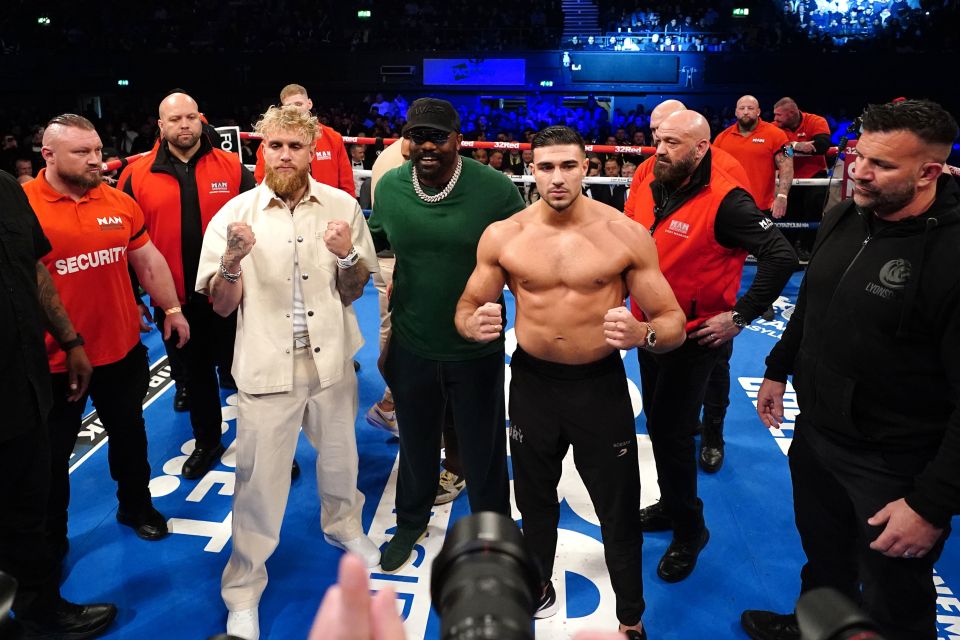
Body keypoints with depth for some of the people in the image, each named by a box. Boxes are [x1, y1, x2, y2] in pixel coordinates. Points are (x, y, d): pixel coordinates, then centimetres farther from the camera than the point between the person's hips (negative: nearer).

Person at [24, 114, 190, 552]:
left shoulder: (120, 202, 0)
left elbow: (149, 259, 10)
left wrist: (172, 308, 9)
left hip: (122, 349, 4)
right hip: (55, 360, -4)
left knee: (129, 433, 22)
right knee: (52, 453, 14)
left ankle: (136, 506, 44)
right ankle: (51, 540, 34)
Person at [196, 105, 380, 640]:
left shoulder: (342, 207, -3)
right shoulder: (236, 214, -5)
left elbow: (355, 291, 3)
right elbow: (222, 306, -5)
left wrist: (346, 256, -18)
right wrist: (231, 260, -24)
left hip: (331, 358, 2)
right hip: (267, 365, -2)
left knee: (340, 457, 21)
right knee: (260, 480, 5)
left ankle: (344, 526, 51)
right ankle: (244, 588, 26)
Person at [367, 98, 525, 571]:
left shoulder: (496, 189, -17)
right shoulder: (389, 187, -7)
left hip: (476, 349, -3)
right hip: (411, 345, 3)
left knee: (482, 448, 16)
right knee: (416, 442, 25)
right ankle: (412, 520, 52)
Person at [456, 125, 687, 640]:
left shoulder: (627, 235, -12)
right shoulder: (502, 236, -7)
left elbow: (673, 322, -9)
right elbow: (466, 308, 2)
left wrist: (642, 334, -33)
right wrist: (475, 324, -22)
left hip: (601, 385, -2)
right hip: (532, 383, 2)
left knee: (618, 511, 12)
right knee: (534, 497, 23)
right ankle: (538, 584, 52)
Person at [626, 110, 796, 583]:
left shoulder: (725, 201, -21)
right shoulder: (648, 186, 0)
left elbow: (780, 256, -24)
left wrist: (739, 317, -21)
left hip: (694, 336, -7)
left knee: (672, 432, -1)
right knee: (657, 422, 19)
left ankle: (689, 530, 22)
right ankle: (670, 504, 41)